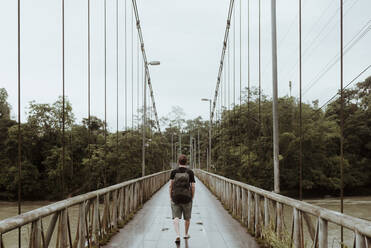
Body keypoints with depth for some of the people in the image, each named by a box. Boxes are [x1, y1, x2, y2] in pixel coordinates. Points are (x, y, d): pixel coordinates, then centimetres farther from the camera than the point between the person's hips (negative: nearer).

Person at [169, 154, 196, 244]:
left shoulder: (174, 172, -1)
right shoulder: (190, 172, -2)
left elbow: (171, 185, -3)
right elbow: (193, 187, -3)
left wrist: (170, 197, 6)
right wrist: (192, 198, 8)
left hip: (175, 198, 0)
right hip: (187, 198, 0)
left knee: (176, 217, 0)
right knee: (187, 217, 18)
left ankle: (178, 236, -17)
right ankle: (186, 234, 31)